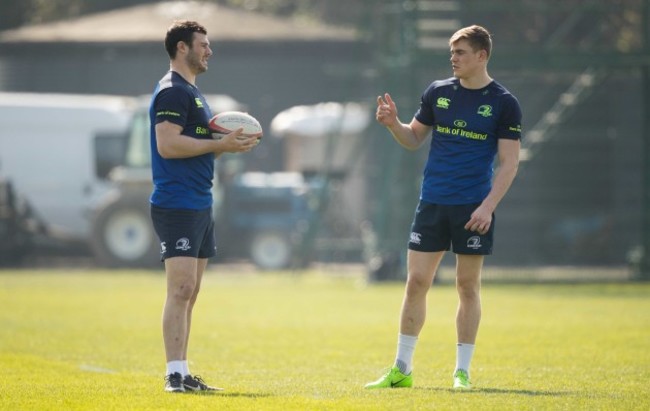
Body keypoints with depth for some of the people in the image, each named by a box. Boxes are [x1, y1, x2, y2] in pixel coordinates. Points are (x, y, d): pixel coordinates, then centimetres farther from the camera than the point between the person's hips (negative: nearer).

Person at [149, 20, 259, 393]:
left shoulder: (192, 92, 20)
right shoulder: (172, 91, -11)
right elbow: (167, 144, -22)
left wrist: (228, 143, 9)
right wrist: (220, 144, -18)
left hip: (200, 205, 10)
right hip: (177, 205, -10)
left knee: (189, 292, 10)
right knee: (181, 289, -13)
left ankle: (183, 374, 13)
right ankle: (175, 374, -13)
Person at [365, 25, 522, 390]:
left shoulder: (504, 103, -4)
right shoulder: (438, 92, 7)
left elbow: (509, 163, -5)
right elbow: (414, 139, 16)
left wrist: (488, 206, -15)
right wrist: (393, 124, -5)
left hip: (474, 208, -3)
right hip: (432, 204, 3)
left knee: (468, 286, 1)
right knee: (416, 281, 0)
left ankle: (462, 371, 10)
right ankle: (402, 369, 7)